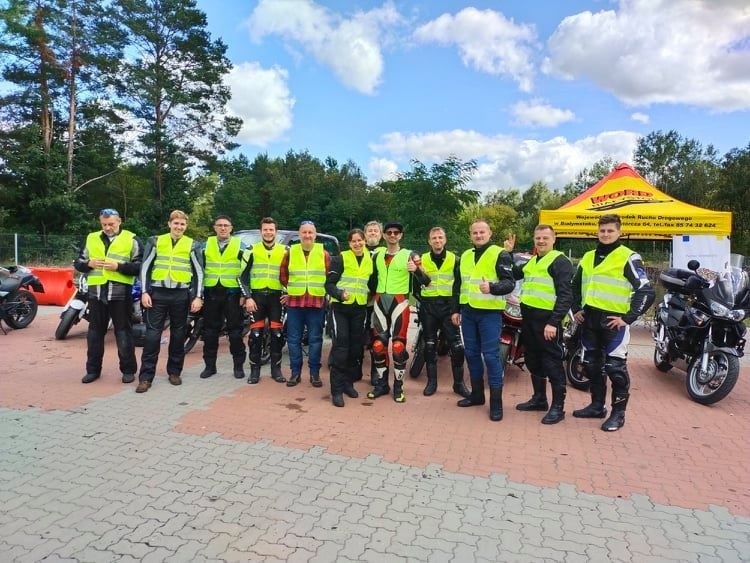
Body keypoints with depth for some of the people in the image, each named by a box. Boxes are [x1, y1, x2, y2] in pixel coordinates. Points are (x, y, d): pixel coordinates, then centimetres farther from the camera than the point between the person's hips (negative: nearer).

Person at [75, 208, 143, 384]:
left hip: (120, 293, -4)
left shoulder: (130, 239, 1)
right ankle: (93, 369, 24)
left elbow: (140, 266, -6)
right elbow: (78, 263, 16)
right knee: (95, 333, 12)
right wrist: (89, 264, -6)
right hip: (96, 293, 4)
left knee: (123, 333, 4)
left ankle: (128, 370, 14)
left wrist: (119, 266, -19)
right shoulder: (91, 238, 13)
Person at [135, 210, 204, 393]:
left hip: (181, 295, 0)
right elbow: (145, 267, 6)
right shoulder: (155, 241, 6)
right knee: (152, 335, -2)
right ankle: (146, 376, 3)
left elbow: (199, 272, 5)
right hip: (158, 293, 0)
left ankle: (174, 372, 21)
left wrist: (198, 296, -2)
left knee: (178, 335, 8)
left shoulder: (192, 245, 5)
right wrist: (145, 292, -3)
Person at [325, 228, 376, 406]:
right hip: (341, 307, -4)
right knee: (341, 346, -10)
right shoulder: (340, 259, -4)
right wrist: (340, 294, -25)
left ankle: (348, 382, 23)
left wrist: (369, 295, 6)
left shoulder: (370, 260, 9)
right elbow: (329, 284, -8)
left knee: (356, 347, 8)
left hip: (360, 309, 4)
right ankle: (337, 389, -5)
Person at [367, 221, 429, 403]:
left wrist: (416, 270, -27)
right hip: (380, 301, 4)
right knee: (378, 344, 5)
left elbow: (425, 282, -9)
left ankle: (398, 386, 8)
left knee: (398, 345, -3)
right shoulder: (378, 255, 12)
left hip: (399, 302, -4)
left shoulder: (409, 255, -1)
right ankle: (382, 384, 17)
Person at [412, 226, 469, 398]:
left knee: (457, 346, -4)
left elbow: (458, 287, 1)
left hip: (448, 306, -1)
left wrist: (456, 310, -6)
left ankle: (459, 383, 9)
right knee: (430, 345, 8)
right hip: (428, 307, 2)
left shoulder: (454, 259, 4)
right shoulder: (422, 259, 8)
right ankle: (432, 381, 19)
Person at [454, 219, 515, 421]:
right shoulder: (465, 256, 15)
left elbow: (510, 283, -13)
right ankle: (477, 394, 26)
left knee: (491, 356, -5)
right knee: (471, 353, 12)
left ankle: (496, 402, 4)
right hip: (468, 312, 7)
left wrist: (492, 287, -32)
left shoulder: (500, 254, -6)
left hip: (490, 313, -6)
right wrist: (456, 309, 19)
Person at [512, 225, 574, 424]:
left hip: (547, 320, -8)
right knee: (533, 361, 16)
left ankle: (558, 407, 7)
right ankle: (539, 399, 30)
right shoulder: (532, 261, 18)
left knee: (552, 363, -2)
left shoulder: (560, 261, -8)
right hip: (529, 318, 8)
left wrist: (554, 322, -22)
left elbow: (565, 295, -15)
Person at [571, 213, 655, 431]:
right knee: (592, 365, 14)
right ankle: (597, 405, 28)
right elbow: (575, 285, 26)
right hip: (589, 320, 7)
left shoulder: (628, 257, -7)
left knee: (615, 368, -2)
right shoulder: (588, 257, 13)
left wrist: (628, 318, -15)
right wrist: (576, 309, 15)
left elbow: (646, 292, -13)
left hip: (613, 321, -6)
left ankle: (618, 413, 12)